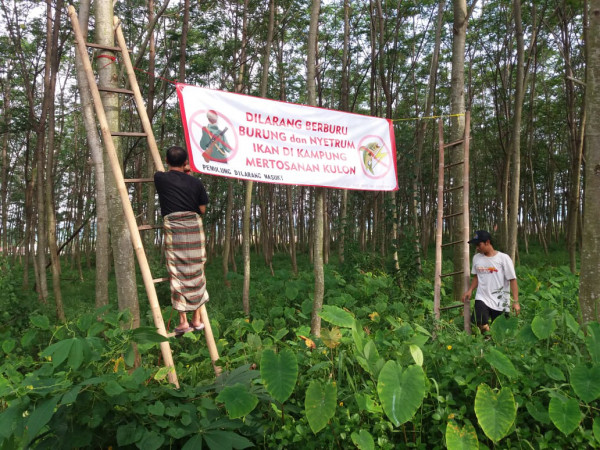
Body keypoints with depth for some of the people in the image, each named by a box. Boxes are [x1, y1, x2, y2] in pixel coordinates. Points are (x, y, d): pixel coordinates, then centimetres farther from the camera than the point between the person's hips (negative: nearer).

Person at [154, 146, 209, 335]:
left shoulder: (160, 178, 3)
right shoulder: (195, 182, 7)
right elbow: (202, 209, 12)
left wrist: (177, 171, 38)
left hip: (174, 228, -2)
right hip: (194, 227, 3)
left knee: (178, 275, 1)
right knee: (196, 274, 10)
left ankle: (183, 322, 3)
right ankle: (197, 319, 17)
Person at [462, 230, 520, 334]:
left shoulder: (503, 258, -5)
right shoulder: (476, 258, 8)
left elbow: (512, 280, -6)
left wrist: (516, 301, -12)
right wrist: (470, 290, 3)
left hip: (500, 302, -2)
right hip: (482, 299, 2)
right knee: (479, 322, -23)